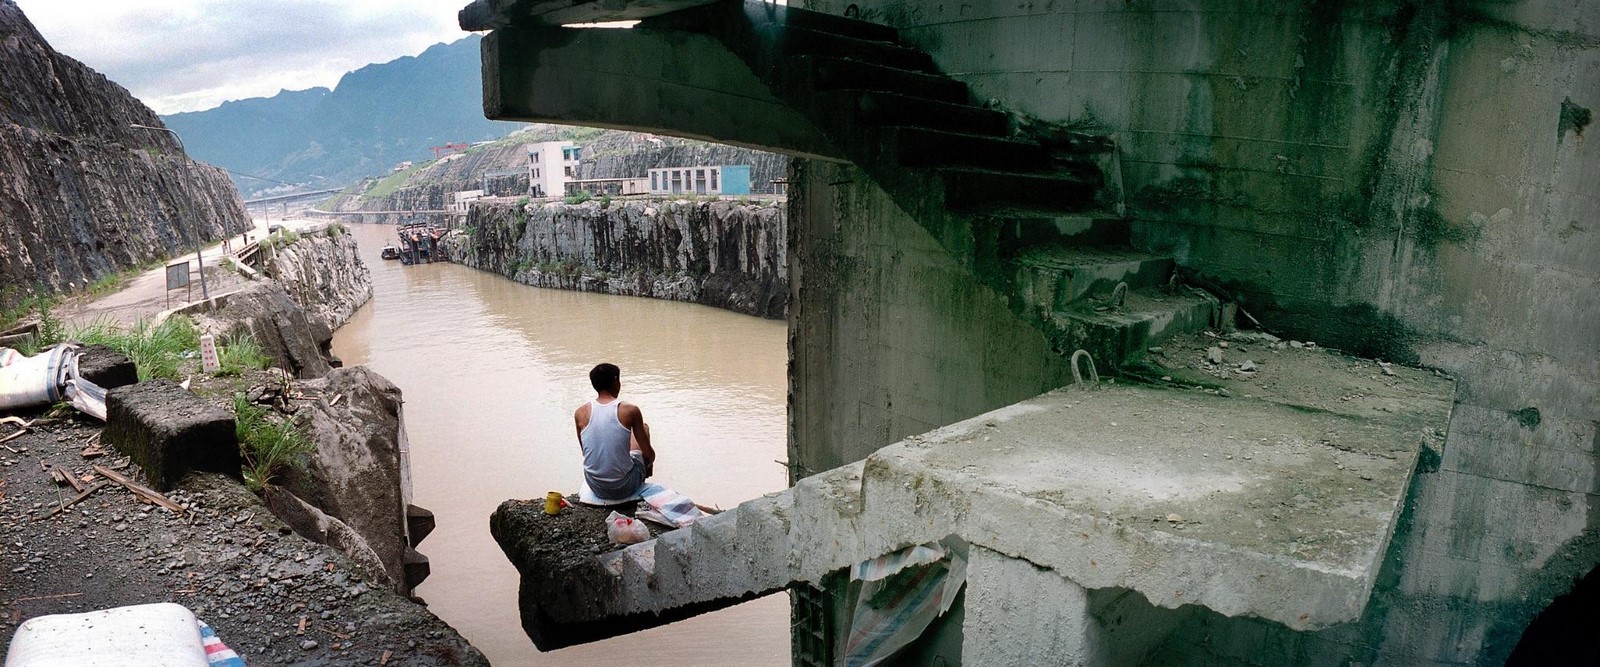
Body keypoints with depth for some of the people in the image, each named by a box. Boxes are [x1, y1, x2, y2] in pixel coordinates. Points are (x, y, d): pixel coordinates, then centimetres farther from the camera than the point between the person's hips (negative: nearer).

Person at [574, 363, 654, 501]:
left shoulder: (581, 413, -5)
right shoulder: (630, 410, -13)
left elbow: (586, 451, 9)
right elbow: (649, 454, -5)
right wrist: (649, 464, 19)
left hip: (596, 488, 3)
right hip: (625, 487, -3)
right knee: (644, 428, 24)